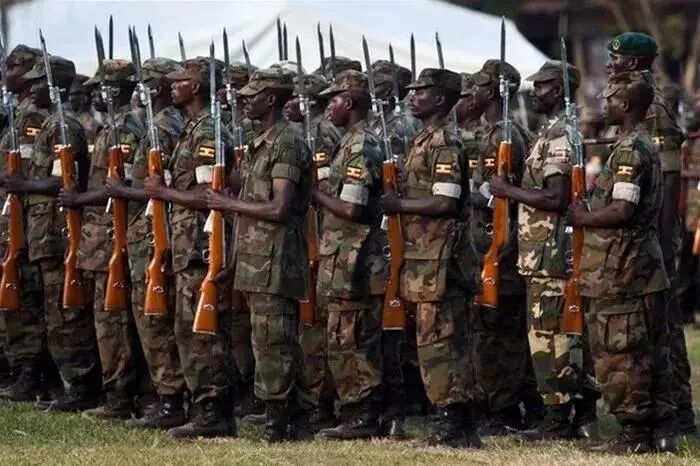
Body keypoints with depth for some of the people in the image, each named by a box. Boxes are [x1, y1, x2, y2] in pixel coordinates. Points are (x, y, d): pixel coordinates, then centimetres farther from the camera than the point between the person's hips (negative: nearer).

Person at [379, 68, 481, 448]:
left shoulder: (444, 144, -14)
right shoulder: (424, 141, 17)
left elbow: (445, 203, -21)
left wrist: (397, 205, -13)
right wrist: (396, 203, 9)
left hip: (440, 259, -10)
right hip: (424, 256, 10)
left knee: (438, 339, -9)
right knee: (446, 341, 11)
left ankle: (454, 425, -7)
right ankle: (459, 426, 14)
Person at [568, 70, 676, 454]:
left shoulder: (628, 151, -15)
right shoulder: (646, 146, 15)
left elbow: (622, 210, -23)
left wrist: (582, 217, -8)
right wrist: (589, 213, 16)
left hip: (620, 273, -10)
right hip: (646, 268, 10)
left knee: (619, 353, -5)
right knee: (651, 351, 10)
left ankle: (634, 432, -3)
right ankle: (660, 430, 13)